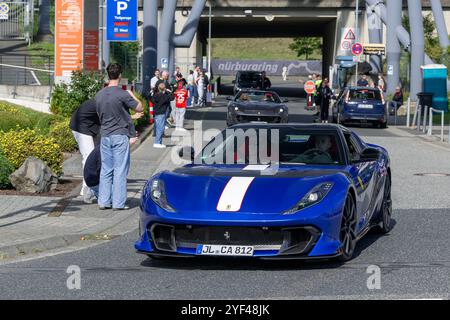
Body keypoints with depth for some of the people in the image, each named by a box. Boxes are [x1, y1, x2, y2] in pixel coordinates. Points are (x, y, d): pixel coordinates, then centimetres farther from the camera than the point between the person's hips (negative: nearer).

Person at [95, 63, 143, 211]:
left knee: (105, 169, 10)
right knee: (120, 170, -1)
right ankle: (118, 203, -1)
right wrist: (132, 95, 10)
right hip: (120, 135, -5)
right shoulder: (122, 94, -14)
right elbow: (139, 108, -6)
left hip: (105, 136, 5)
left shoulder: (99, 95, 5)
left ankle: (103, 201, 10)